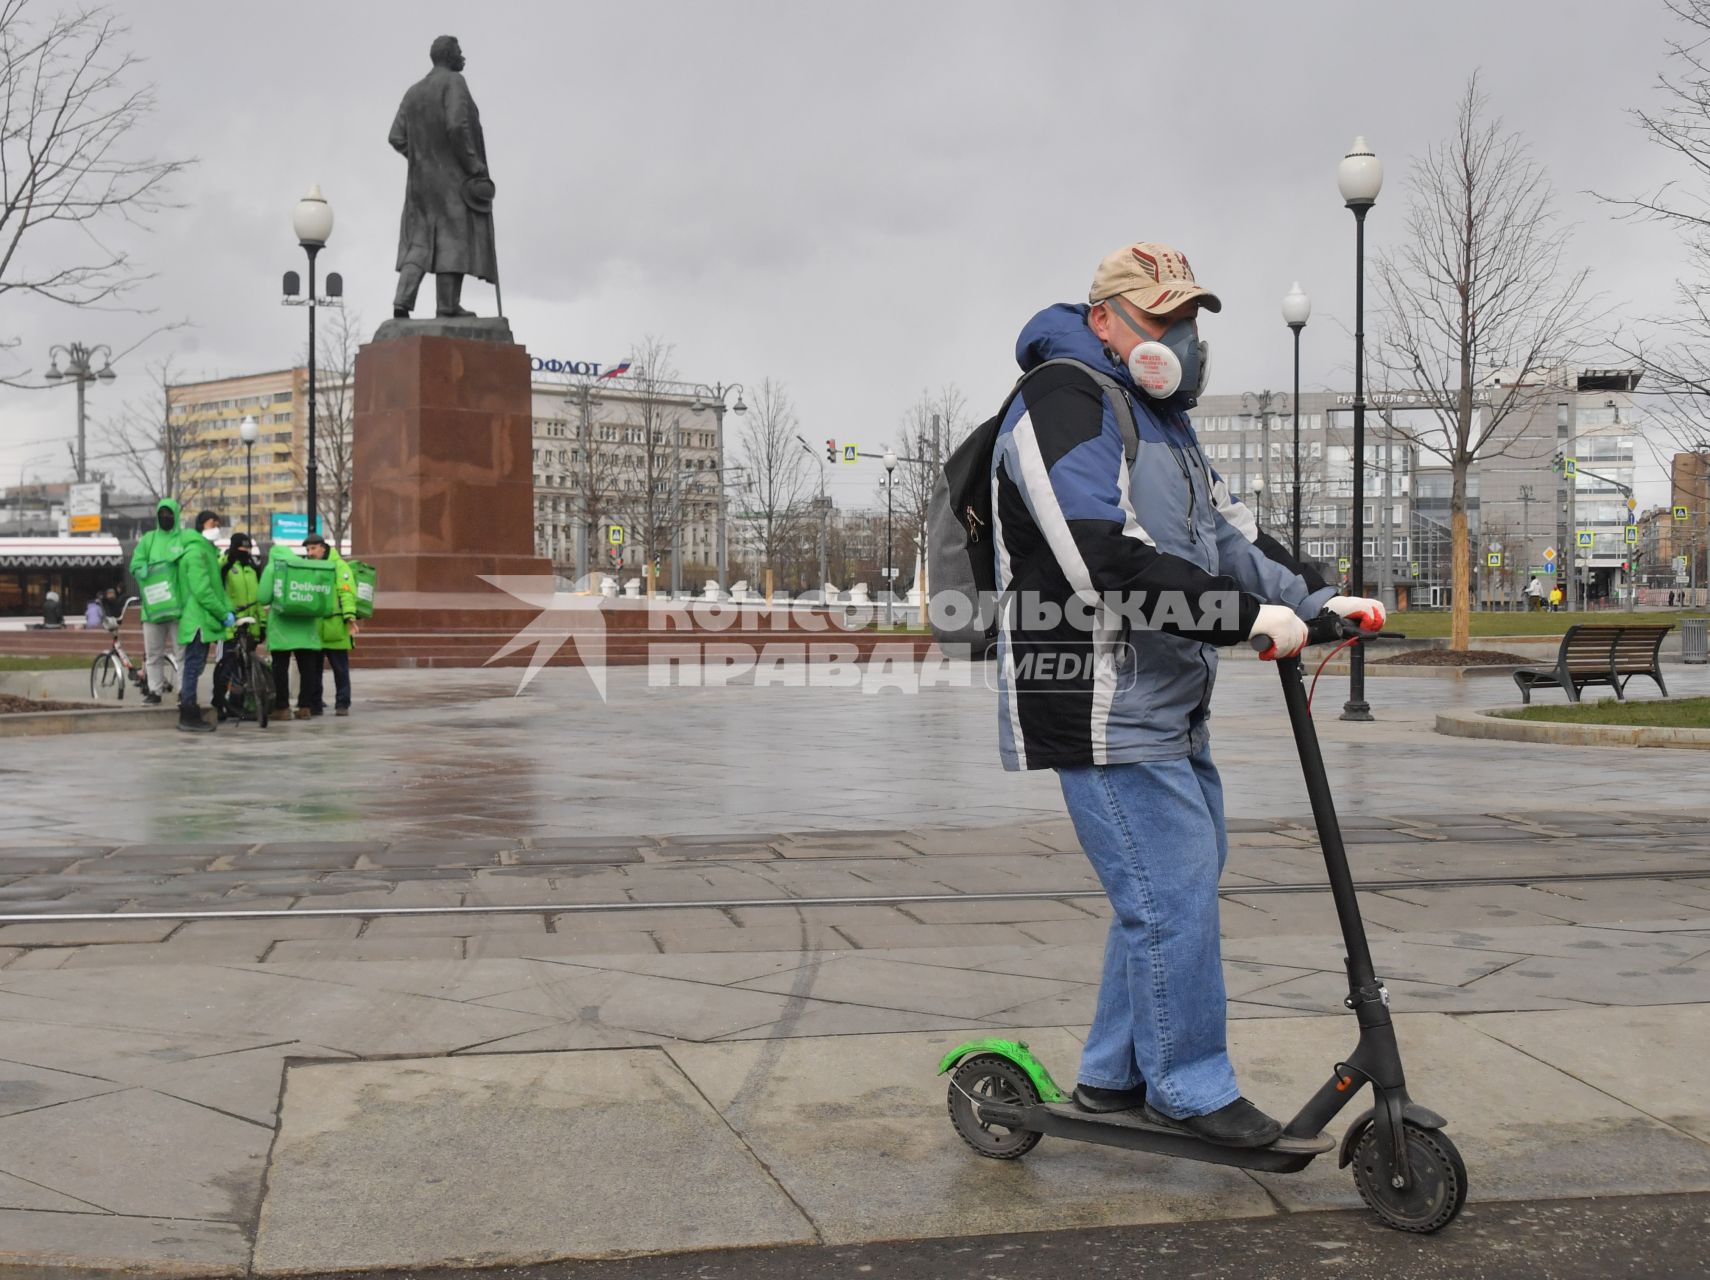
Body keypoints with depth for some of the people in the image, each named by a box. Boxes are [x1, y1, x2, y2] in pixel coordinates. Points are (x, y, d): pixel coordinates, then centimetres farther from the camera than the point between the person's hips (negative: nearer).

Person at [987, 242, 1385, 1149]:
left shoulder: (1159, 417, 21)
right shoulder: (1061, 403, -14)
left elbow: (1224, 532, 21)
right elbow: (1107, 563, -25)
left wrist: (1316, 598, 6)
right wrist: (1250, 618, -24)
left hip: (1168, 700, 11)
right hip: (1101, 703, -11)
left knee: (1186, 876, 15)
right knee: (1171, 889, -8)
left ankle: (1114, 1076, 27)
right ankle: (1190, 1090, 7)